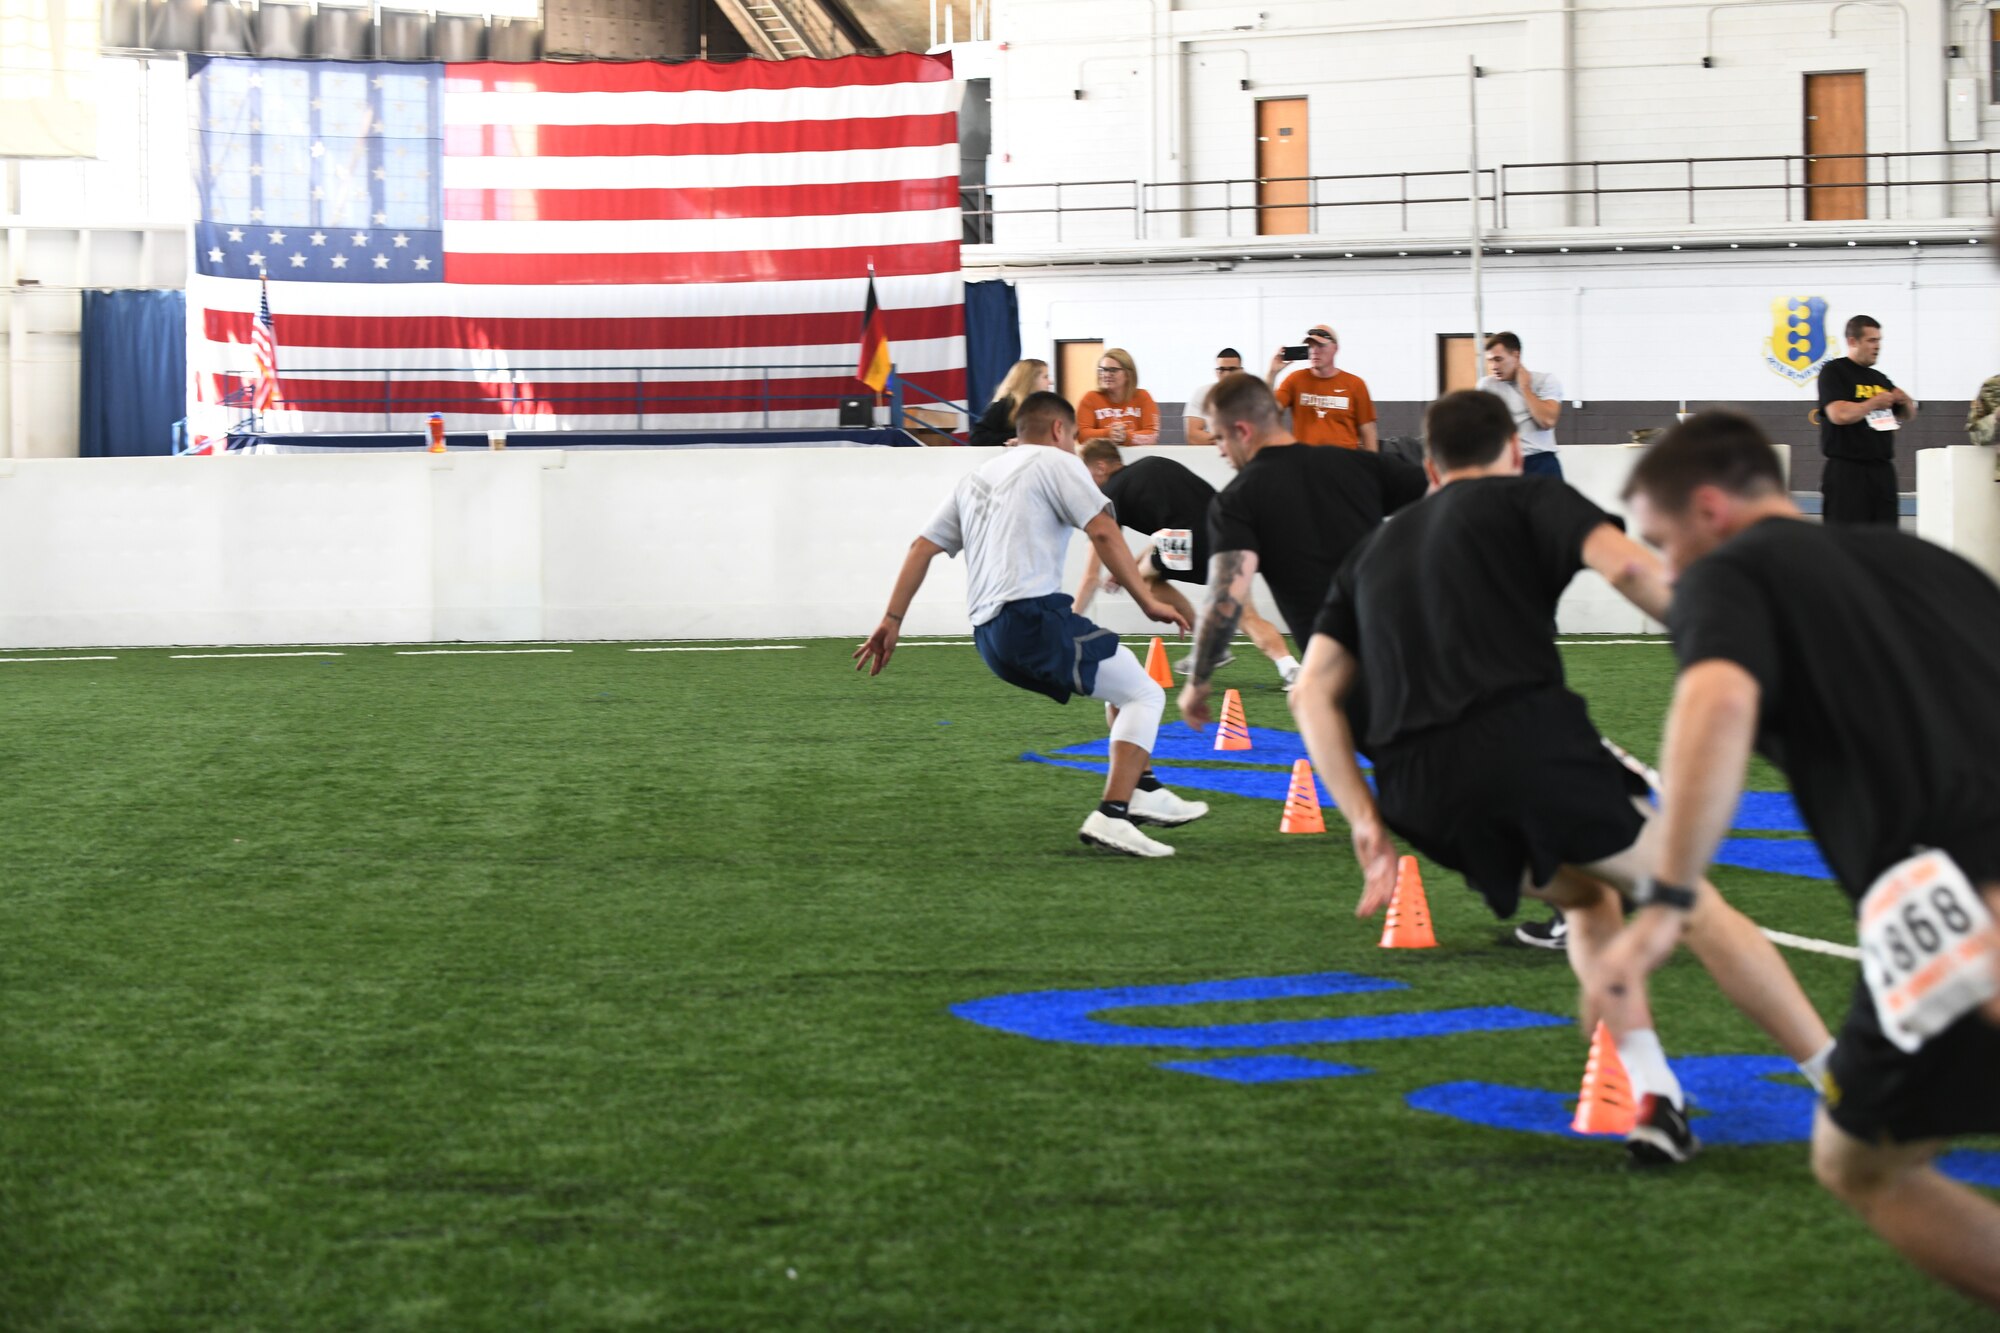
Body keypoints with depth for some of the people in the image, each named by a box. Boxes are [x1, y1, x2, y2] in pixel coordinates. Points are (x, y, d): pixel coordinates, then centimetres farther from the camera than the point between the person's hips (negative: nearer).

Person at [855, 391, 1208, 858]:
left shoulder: (975, 479, 26)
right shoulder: (1054, 462, 5)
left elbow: (923, 547, 20)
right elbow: (1103, 531, -6)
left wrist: (892, 621, 19)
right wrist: (1147, 601, -4)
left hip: (988, 636, 8)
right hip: (1033, 614, -8)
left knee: (1123, 687, 24)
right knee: (1145, 695, -3)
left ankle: (1144, 790, 18)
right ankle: (1111, 816, -17)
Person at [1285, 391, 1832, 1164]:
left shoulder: (1372, 553, 30)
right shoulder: (1525, 498, 15)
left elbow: (1312, 695, 19)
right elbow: (1627, 565, -6)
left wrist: (1365, 823, 15)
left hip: (1418, 794, 5)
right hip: (1526, 732, -5)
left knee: (1589, 898, 27)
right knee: (1688, 899, 7)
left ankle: (1654, 1099, 14)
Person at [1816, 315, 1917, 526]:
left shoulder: (1879, 379, 17)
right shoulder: (1834, 372, -4)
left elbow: (1907, 416, 28)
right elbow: (1839, 414, -20)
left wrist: (1906, 402, 5)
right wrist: (1874, 403, -7)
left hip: (1882, 469, 7)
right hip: (1847, 469, -7)